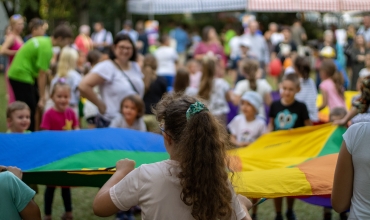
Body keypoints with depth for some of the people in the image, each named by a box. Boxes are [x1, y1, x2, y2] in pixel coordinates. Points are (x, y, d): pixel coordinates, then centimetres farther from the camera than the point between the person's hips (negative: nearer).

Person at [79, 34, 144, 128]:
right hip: (110, 123, -6)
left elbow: (140, 90, 27)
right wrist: (101, 105, -14)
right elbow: (84, 86, -20)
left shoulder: (135, 67, 12)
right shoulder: (107, 67, -10)